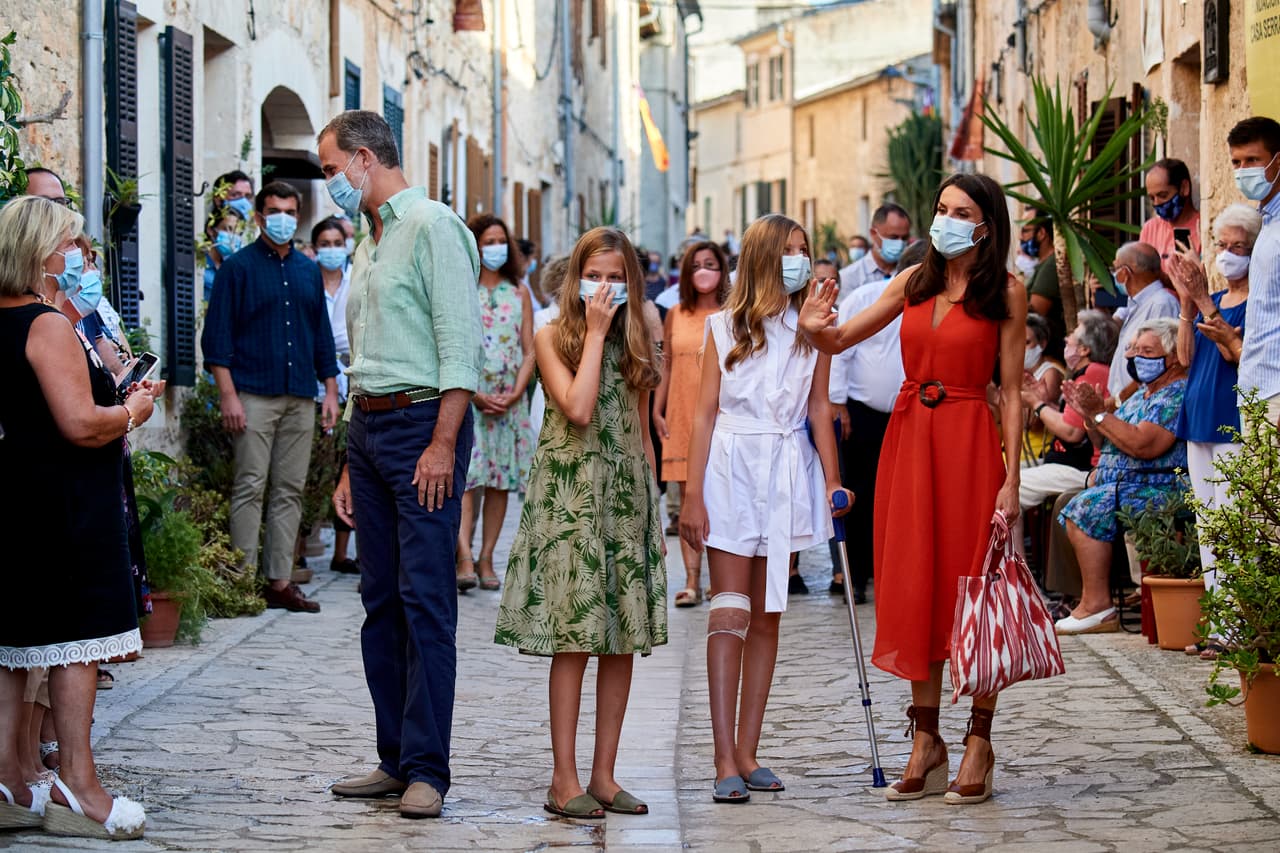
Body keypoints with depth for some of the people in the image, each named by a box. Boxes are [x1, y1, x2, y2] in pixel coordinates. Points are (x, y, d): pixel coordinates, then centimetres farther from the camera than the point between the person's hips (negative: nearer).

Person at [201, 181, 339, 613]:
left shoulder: (309, 271, 16)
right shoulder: (238, 267, 0)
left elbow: (322, 334, 20)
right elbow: (218, 335, -5)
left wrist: (330, 391, 13)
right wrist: (228, 394, -13)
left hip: (300, 398, 5)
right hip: (254, 394, -5)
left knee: (290, 491, 5)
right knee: (250, 488, -6)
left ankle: (280, 581, 9)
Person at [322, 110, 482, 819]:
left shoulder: (431, 226, -7)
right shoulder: (368, 246, 20)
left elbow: (460, 341, -14)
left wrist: (443, 443, -20)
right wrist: (352, 465, 19)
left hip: (423, 422, -9)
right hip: (368, 427, 9)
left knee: (425, 600, -9)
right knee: (381, 600, 8)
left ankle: (428, 770, -8)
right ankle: (395, 758, 13)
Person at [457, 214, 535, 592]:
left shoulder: (519, 294, 11)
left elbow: (529, 352, 9)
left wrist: (515, 393, -6)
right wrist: (475, 394, -11)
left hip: (509, 399, 4)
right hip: (466, 397, -3)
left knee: (500, 479, 2)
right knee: (465, 476, -15)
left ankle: (486, 559, 6)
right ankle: (465, 557, -22)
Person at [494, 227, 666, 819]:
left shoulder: (637, 344, 14)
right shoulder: (552, 337, 0)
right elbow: (578, 409, -16)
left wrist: (652, 504, 12)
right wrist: (595, 332, -10)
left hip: (628, 493, 5)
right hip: (569, 495, -5)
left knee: (624, 637, 2)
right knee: (574, 637, -8)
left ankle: (603, 775, 8)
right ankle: (564, 779, -4)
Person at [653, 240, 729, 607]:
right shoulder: (675, 316, 10)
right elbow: (666, 367, 12)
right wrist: (656, 411, 5)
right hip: (681, 419, 2)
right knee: (688, 501, 0)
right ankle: (692, 581, 0)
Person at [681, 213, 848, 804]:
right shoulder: (724, 328, 1)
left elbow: (818, 407, 9)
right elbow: (704, 412, 0)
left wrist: (832, 479, 1)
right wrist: (692, 495, -4)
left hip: (788, 475, 3)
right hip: (732, 468, -3)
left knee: (767, 616, 7)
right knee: (730, 614, -7)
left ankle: (748, 753, 12)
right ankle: (726, 761, -8)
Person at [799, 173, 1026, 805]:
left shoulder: (1005, 292, -3)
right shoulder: (914, 281, 9)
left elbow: (1011, 390, -5)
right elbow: (841, 339, 10)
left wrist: (1011, 477, -11)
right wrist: (815, 328, -14)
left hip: (969, 440, -4)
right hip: (909, 436, 4)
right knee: (913, 586, 6)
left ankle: (979, 742, 7)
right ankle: (926, 741, 14)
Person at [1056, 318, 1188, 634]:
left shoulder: (1179, 395, -11)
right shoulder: (1141, 395, 22)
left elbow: (1142, 446, -23)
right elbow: (1108, 442, 24)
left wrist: (1099, 413, -16)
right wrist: (1088, 415, 6)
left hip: (1158, 490, -11)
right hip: (1121, 486, 11)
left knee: (1087, 507, -26)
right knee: (1065, 505, 0)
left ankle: (1097, 605, -26)